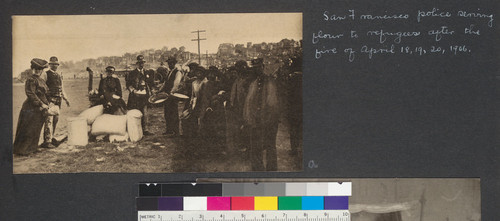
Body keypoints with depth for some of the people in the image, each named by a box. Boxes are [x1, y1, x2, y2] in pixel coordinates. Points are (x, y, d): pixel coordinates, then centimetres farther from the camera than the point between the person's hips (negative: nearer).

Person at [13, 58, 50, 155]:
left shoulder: (42, 81, 15)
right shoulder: (31, 80, -13)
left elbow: (45, 94, 20)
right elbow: (31, 94, -20)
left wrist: (45, 105, 3)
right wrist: (41, 104, -21)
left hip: (40, 110, 9)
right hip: (31, 109, -9)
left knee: (36, 131, 14)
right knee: (28, 130, -4)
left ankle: (32, 148, 24)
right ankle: (20, 150, 3)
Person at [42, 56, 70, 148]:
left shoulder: (59, 76, 17)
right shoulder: (46, 75, -6)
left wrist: (65, 98, 20)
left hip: (58, 100, 8)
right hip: (49, 99, -7)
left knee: (55, 119, 12)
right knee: (49, 120, -11)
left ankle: (51, 137, 24)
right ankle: (47, 141, -12)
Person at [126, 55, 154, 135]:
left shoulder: (147, 73, 16)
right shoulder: (132, 73, 3)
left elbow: (150, 83, 23)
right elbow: (128, 83, 3)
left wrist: (149, 92, 12)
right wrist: (133, 90, -8)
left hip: (145, 96, 3)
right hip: (135, 96, -3)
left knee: (145, 113, 1)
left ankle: (145, 130, 5)